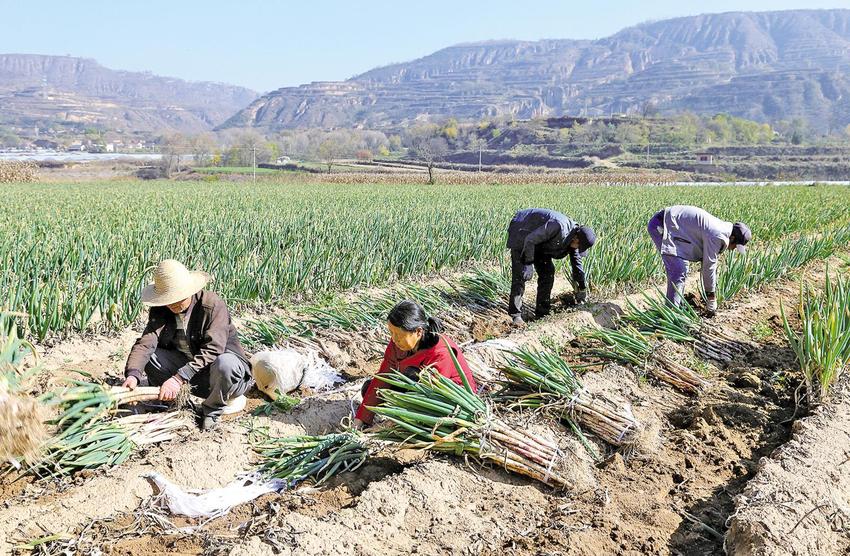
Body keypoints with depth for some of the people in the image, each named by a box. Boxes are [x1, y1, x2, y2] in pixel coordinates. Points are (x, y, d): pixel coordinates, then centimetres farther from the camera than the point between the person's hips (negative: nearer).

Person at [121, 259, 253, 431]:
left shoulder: (213, 305, -22)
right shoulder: (160, 310, -6)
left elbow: (212, 350, -31)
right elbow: (146, 342, -21)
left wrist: (179, 378, -39)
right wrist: (133, 374, -40)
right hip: (186, 368, 4)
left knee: (225, 364, -39)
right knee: (145, 355, -15)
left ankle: (211, 410, -10)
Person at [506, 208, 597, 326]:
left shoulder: (572, 238, -6)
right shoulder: (558, 227, -35)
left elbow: (577, 263, 9)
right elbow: (530, 240, -30)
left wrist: (582, 289, 15)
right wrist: (529, 261, -22)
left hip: (538, 242, 9)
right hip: (522, 235, -9)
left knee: (547, 272, 3)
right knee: (521, 274, -16)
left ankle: (542, 312, 10)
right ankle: (515, 315, -15)